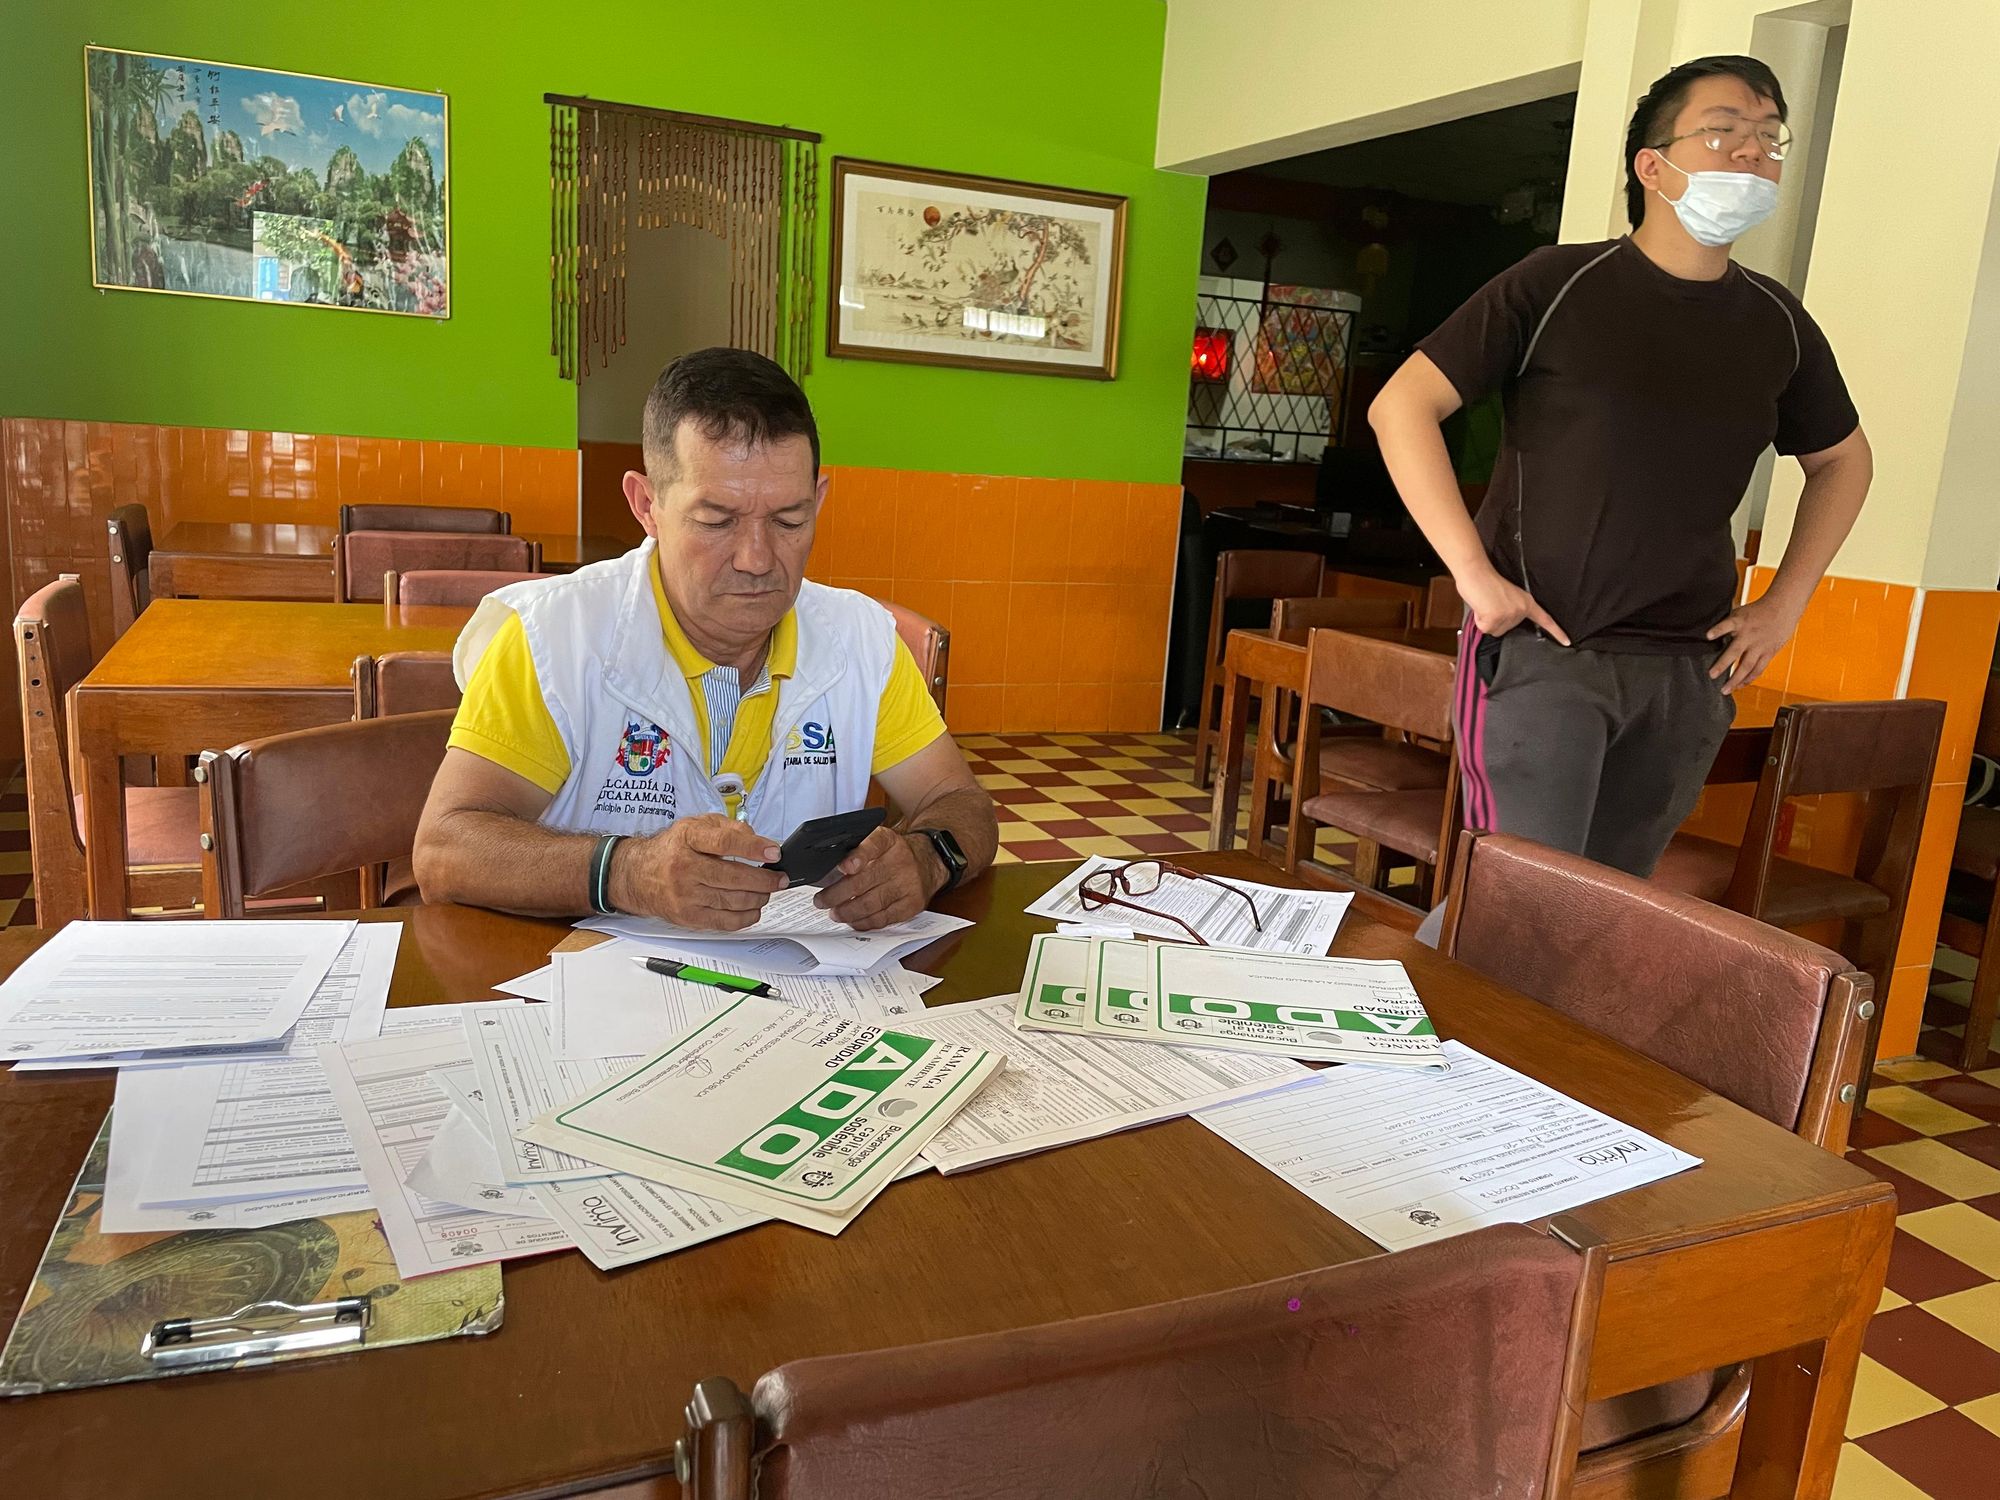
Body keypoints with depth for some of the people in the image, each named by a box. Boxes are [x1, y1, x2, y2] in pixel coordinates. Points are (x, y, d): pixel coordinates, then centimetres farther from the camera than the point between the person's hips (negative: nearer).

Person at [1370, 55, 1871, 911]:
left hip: (1691, 673, 5)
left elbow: (1842, 459, 25)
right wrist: (1472, 572, -13)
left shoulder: (1778, 324, 10)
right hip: (1541, 648, -5)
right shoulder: (1557, 287, -4)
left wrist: (1785, 604, 13)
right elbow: (1399, 407, -7)